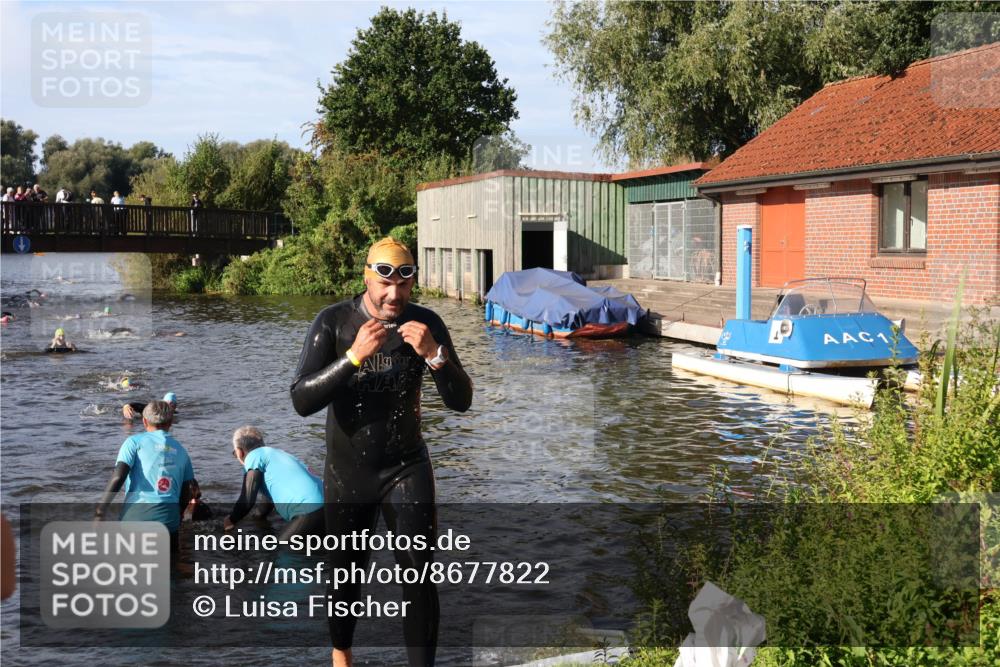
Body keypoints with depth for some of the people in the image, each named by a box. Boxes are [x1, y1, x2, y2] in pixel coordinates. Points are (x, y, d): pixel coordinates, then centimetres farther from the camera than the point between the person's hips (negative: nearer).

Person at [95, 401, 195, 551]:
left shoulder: (135, 441, 6)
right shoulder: (181, 450, 17)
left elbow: (118, 476, -7)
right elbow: (188, 492, 15)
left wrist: (101, 509, -4)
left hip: (137, 512, -3)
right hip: (168, 517, 3)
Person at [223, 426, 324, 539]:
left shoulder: (254, 456, 3)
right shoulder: (273, 452, 29)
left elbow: (247, 501, -1)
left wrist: (231, 521, 17)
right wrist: (262, 513, 61)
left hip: (310, 511, -9)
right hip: (324, 505, 9)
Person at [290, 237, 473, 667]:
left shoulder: (426, 324, -10)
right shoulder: (333, 321, -14)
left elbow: (460, 402, -12)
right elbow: (302, 401, -23)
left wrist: (434, 355, -30)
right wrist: (354, 356, -35)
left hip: (407, 469, 0)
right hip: (346, 473, 0)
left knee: (419, 576, -7)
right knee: (346, 575, 15)